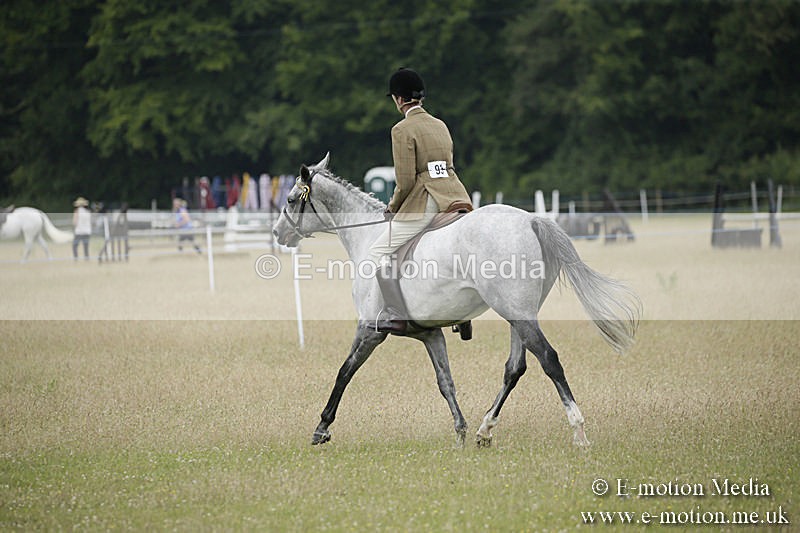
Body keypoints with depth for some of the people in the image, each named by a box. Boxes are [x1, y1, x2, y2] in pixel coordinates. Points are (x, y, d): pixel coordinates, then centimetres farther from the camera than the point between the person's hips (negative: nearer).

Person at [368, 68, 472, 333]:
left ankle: (396, 314, -7)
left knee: (379, 253, 0)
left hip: (424, 202, -8)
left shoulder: (403, 129, -9)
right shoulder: (441, 125, 16)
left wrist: (393, 207, 4)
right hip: (456, 196, 8)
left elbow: (406, 180, -14)